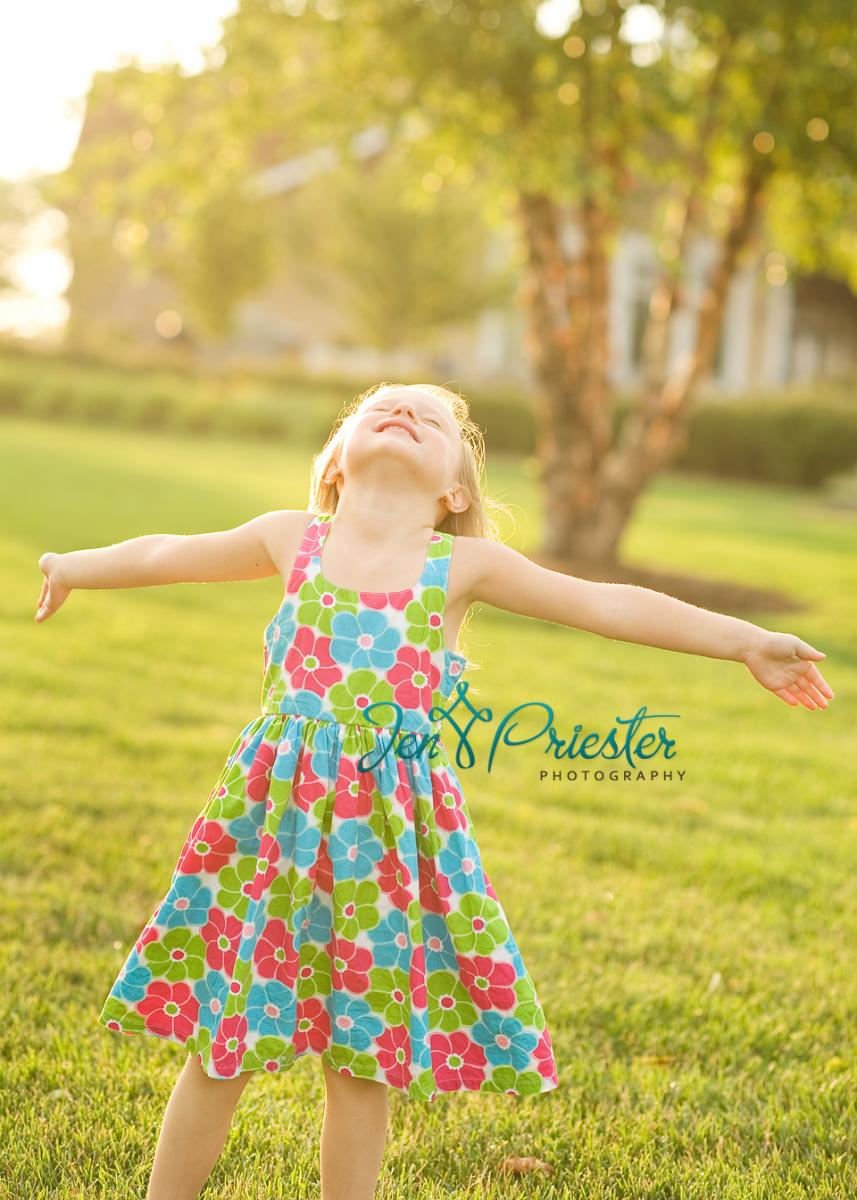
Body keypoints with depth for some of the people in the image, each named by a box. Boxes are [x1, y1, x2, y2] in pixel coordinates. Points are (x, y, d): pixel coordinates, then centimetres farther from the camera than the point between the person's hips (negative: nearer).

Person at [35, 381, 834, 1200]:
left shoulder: (462, 564, 2)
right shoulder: (291, 540, 5)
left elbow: (610, 607, 5)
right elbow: (170, 555, 21)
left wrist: (745, 641, 5)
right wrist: (77, 566, 36)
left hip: (390, 828, 0)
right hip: (277, 814, 1)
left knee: (363, 1057, 7)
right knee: (218, 1045, 8)